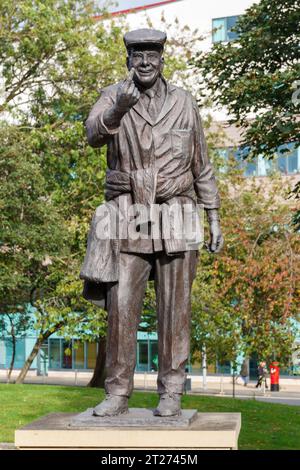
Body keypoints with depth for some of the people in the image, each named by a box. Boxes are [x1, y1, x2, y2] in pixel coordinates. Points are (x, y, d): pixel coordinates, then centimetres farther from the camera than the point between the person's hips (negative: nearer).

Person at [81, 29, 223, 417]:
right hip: (128, 219, 0)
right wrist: (120, 107, -40)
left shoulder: (183, 103, 6)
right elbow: (94, 134, -19)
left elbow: (201, 165, 10)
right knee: (121, 307, -3)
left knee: (174, 308, 0)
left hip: (174, 219, 0)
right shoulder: (113, 97, 3)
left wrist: (214, 218, 6)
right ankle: (118, 393, 5)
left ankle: (171, 393, 7)